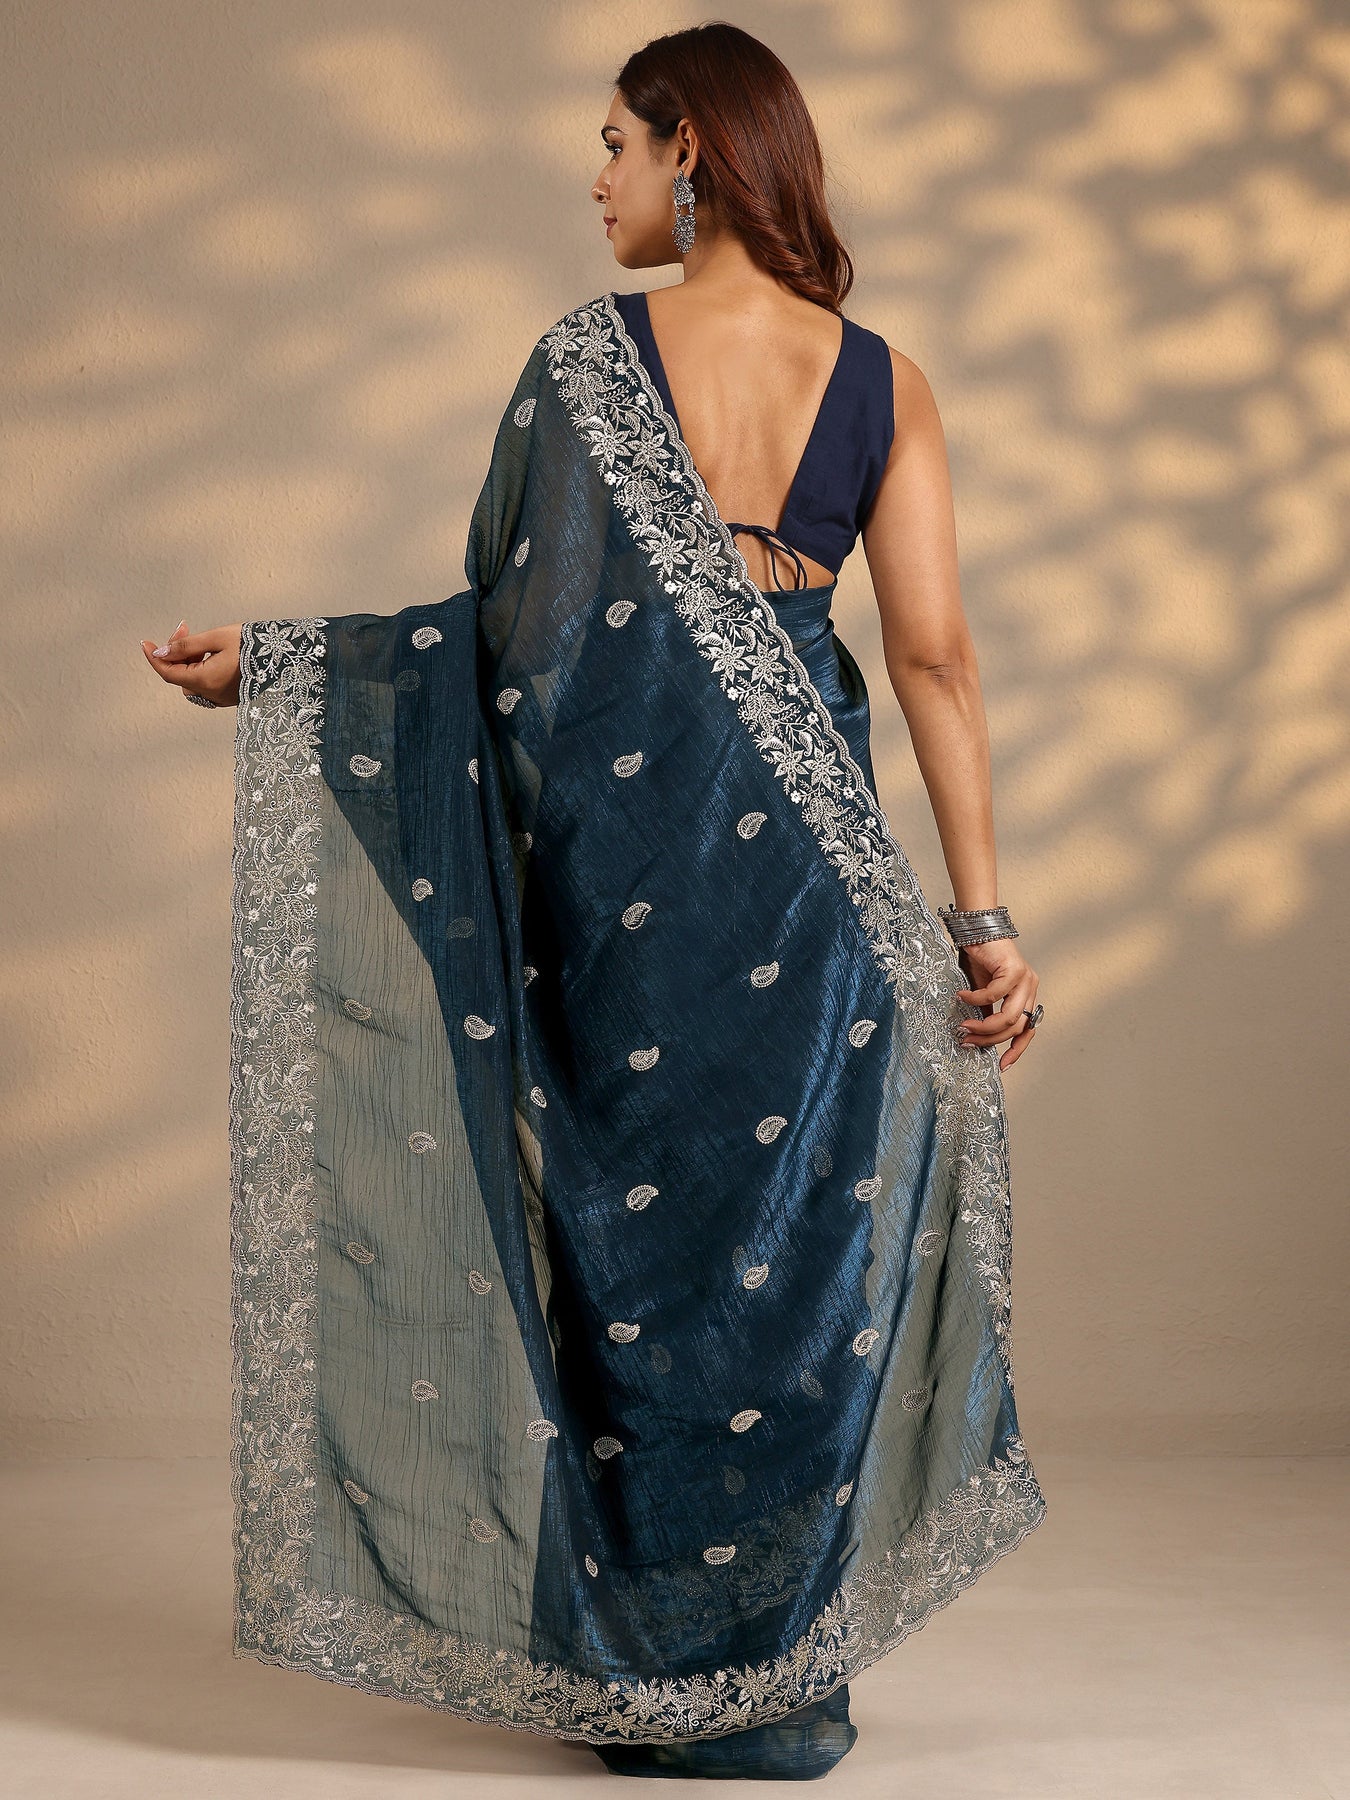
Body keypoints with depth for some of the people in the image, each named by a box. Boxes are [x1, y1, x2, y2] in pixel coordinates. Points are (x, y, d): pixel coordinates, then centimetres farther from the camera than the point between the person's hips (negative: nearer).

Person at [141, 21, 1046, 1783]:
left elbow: (520, 618, -4)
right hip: (799, 845, 2)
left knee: (640, 1226, 9)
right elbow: (935, 657, -2)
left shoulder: (593, 353, -4)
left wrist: (265, 660, 7)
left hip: (620, 837, -2)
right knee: (793, 1233, 12)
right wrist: (984, 914, 0)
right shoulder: (882, 378, 3)